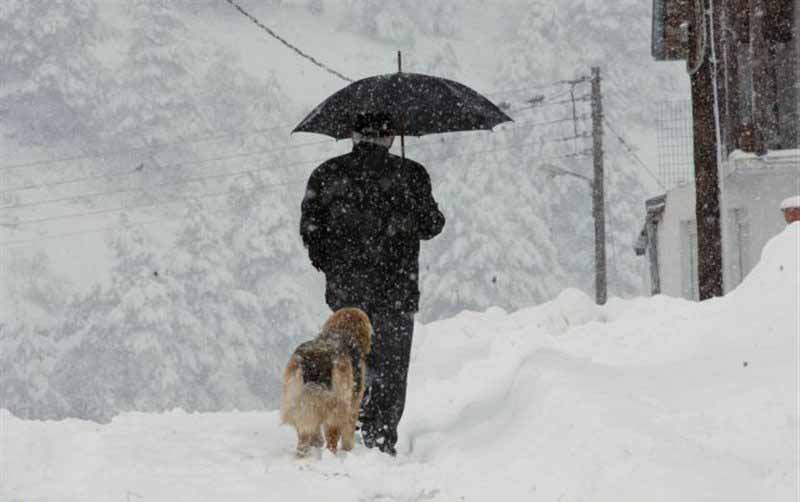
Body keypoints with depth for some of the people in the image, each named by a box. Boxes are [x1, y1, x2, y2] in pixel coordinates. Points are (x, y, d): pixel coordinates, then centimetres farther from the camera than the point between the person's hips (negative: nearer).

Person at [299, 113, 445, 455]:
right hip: (396, 287, -2)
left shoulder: (326, 175, 3)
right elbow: (430, 226, -1)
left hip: (344, 289, 2)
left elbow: (309, 229, 1)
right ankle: (381, 438, -1)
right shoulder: (411, 175, -4)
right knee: (391, 364, 4)